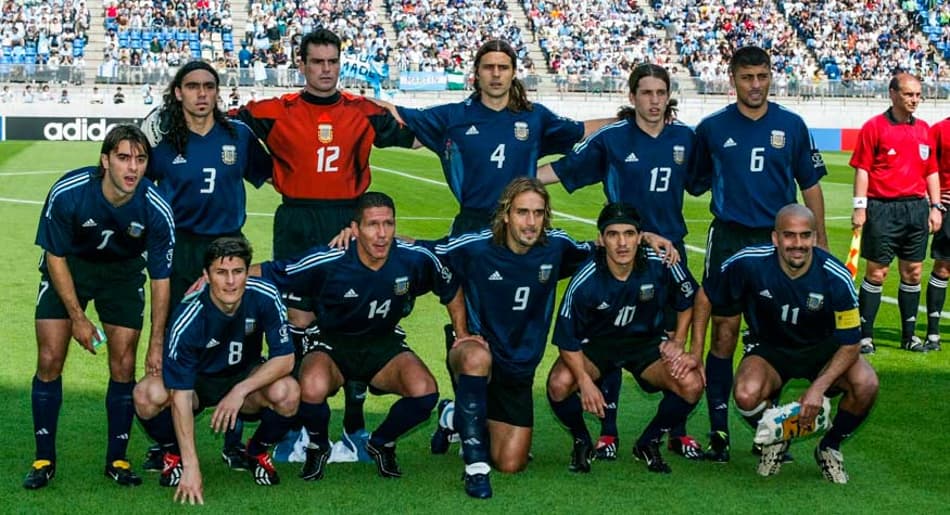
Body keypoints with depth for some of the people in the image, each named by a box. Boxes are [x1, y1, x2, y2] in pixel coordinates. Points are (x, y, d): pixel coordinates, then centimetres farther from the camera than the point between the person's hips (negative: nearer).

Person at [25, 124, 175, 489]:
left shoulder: (156, 210, -27)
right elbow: (56, 257, -15)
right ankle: (44, 459, 6)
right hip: (68, 267, -1)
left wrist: (156, 345, -13)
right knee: (50, 359, -8)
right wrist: (78, 318, -14)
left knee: (123, 365, -6)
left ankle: (117, 459, 11)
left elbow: (160, 278, -15)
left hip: (123, 271, 1)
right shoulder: (67, 193, -30)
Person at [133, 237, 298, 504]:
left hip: (248, 378, 2)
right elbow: (180, 395, -31)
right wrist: (191, 467, -35)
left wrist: (240, 391, -32)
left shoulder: (265, 297, -24)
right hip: (197, 381, -1)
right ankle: (174, 453, 1)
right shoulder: (187, 319, -30)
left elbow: (285, 358, -18)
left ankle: (258, 450, 2)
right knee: (148, 394, -33)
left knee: (287, 392, -31)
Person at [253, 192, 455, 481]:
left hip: (385, 344, 2)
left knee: (424, 391, -27)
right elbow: (265, 274, -10)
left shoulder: (415, 259, -15)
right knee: (312, 390, -36)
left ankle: (382, 443, 7)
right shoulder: (326, 263, -22)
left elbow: (451, 290, 4)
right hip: (331, 343, -2)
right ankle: (318, 446, 2)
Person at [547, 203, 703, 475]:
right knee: (560, 384, -31)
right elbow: (566, 339, -15)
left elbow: (688, 301, 3)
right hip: (596, 342, -1)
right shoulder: (585, 281, -25)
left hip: (647, 340, 2)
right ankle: (582, 442, 3)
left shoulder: (662, 264, -20)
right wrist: (585, 381, -26)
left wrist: (677, 342, -6)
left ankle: (649, 443, 5)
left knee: (692, 385, -25)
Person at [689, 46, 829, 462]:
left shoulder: (791, 125, 4)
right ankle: (719, 431, 4)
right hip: (728, 239, -1)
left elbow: (810, 183, 9)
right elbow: (695, 181, 14)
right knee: (723, 334, -3)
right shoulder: (712, 127, 2)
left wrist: (820, 236, 8)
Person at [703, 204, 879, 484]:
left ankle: (830, 447, 3)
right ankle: (774, 442, 5)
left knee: (866, 384, -29)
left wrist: (818, 388, -28)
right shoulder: (749, 263, -22)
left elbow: (850, 343, -15)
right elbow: (706, 296, -4)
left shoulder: (836, 277, -22)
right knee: (747, 395, -34)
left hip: (823, 348, 1)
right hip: (769, 348, 0)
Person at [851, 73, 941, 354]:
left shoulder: (924, 129, 12)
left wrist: (935, 207, 10)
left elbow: (932, 171, 16)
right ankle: (865, 336, 5)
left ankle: (909, 336, 18)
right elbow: (862, 169, -6)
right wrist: (860, 207, -12)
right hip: (882, 207, -5)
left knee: (913, 273, 8)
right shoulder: (874, 126, -3)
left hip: (917, 208, 5)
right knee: (876, 273, -2)